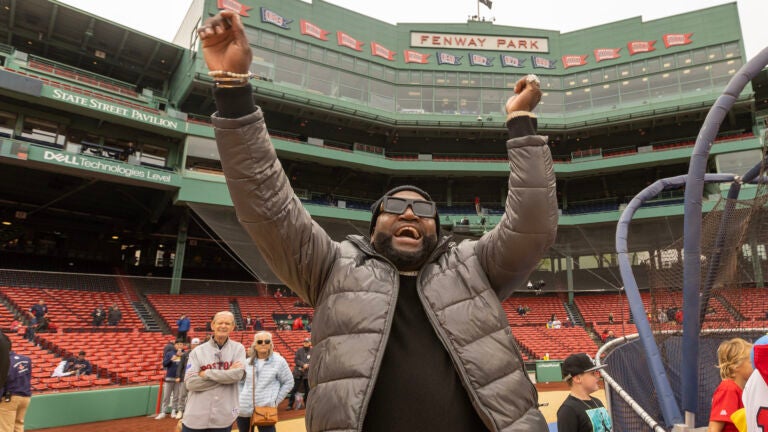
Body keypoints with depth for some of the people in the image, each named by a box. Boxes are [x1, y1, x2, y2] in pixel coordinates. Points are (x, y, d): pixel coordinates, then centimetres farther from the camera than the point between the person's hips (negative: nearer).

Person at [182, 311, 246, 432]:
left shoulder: (238, 348, 1)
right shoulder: (197, 351, 0)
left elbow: (237, 374, -14)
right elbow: (190, 382, -9)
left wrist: (206, 373, -10)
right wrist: (226, 374, -13)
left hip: (223, 418, 0)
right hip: (195, 418, 0)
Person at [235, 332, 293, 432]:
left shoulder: (279, 361, -4)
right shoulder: (247, 362, 5)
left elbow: (288, 383, 1)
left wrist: (276, 400, -3)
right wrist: (240, 397, 5)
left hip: (265, 410, -4)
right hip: (243, 409, 4)